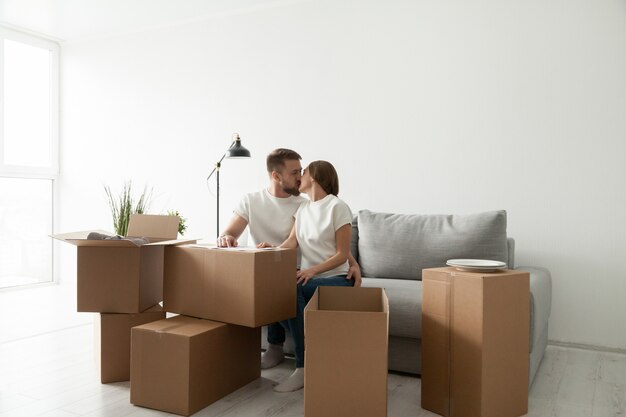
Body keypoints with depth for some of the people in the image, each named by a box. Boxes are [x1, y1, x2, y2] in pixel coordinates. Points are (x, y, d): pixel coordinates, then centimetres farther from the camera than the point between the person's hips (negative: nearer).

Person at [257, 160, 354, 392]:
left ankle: (304, 367, -26)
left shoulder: (337, 207, -8)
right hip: (309, 275, 6)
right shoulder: (303, 208, 14)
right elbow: (291, 242, 0)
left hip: (335, 279, -6)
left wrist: (313, 270, -26)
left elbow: (342, 254, -12)